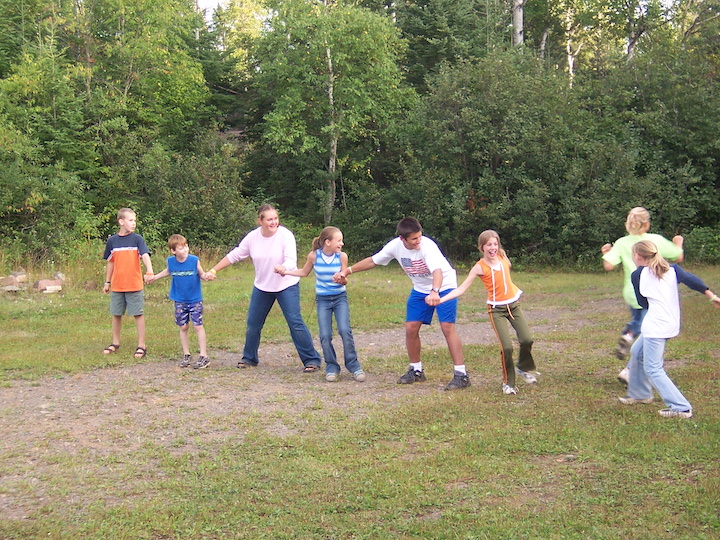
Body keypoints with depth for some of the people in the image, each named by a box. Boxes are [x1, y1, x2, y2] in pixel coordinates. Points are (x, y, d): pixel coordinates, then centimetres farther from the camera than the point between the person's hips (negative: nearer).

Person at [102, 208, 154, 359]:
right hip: (117, 285, 3)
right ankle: (115, 343, 28)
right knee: (116, 314, 12)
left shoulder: (137, 239, -3)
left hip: (134, 285, -3)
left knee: (138, 314, 1)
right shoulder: (112, 241, 5)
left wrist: (149, 271, -33)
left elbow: (145, 255, -16)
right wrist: (107, 282, 13)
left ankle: (141, 345, 9)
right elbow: (110, 263, 12)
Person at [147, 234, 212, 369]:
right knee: (183, 327, 10)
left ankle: (204, 357, 1)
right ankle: (186, 355, 22)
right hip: (180, 301, 3)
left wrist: (206, 275, -25)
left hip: (195, 300, -3)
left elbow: (201, 274, -4)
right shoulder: (170, 261, -6)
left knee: (198, 326, -5)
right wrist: (155, 277, 20)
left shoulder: (194, 260, -15)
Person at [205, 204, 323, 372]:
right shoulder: (252, 237, -6)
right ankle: (249, 358, 32)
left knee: (295, 322, -12)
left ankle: (312, 360, -3)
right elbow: (234, 255, 5)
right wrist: (214, 270, 5)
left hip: (287, 286, -5)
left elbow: (292, 259, -27)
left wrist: (283, 268, -50)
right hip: (261, 286, 5)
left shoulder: (285, 235, -18)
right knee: (253, 323, 12)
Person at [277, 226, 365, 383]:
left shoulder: (342, 256, -10)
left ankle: (353, 365, -3)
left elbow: (344, 280, -2)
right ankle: (331, 367, 12)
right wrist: (287, 271, -1)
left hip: (340, 298, 0)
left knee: (345, 330, -16)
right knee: (325, 336, -6)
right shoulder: (314, 255, -9)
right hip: (322, 300, 1)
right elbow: (304, 272, 10)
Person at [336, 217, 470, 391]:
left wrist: (435, 291, -67)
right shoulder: (395, 246, -15)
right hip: (420, 289, 6)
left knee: (447, 326, -17)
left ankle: (461, 375, -13)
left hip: (443, 286, -6)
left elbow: (437, 271, -48)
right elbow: (372, 261, 0)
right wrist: (347, 271, -4)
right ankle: (416, 371, 19)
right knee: (410, 327, 1)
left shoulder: (427, 246, -32)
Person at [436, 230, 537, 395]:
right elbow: (462, 289, -17)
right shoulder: (480, 267, -13)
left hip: (513, 304, 4)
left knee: (527, 339, -9)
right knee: (506, 347, -14)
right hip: (496, 309, -4)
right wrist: (441, 299, -27)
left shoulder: (503, 258, 0)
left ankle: (523, 368, 20)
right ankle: (508, 383, 6)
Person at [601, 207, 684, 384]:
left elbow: (608, 265, -11)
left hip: (631, 294, 3)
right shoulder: (657, 240, -6)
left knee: (637, 321, 33)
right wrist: (678, 243, 23)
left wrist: (606, 253, 8)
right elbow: (679, 258, 3)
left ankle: (628, 335, 4)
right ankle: (629, 371, -2)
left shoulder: (621, 243, -3)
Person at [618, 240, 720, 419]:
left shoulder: (637, 275, -4)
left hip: (656, 327, -8)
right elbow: (691, 279, -8)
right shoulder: (671, 269, 8)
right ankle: (639, 394, 34)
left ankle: (681, 408, -9)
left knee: (652, 369, -4)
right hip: (671, 323, 8)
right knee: (637, 352, 24)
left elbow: (643, 303, 5)